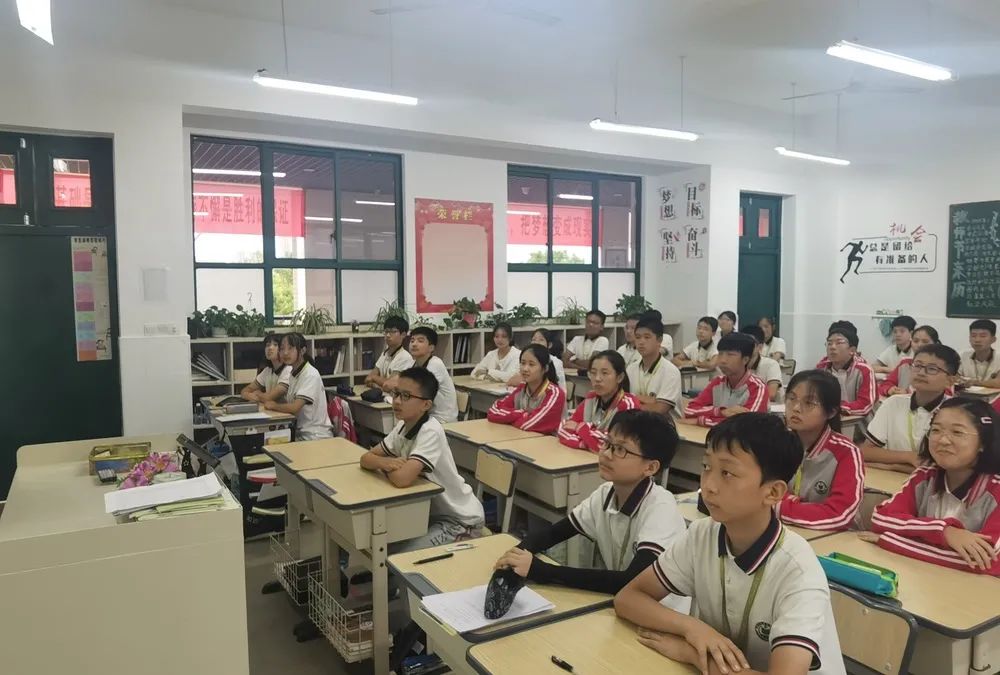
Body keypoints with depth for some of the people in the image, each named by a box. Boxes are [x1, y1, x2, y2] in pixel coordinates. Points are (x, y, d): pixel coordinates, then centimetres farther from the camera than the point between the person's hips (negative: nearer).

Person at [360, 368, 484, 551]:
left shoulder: (430, 432, -27)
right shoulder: (403, 426, -1)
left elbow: (402, 479, -36)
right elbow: (366, 459, 1)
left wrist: (386, 466, -14)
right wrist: (385, 462, -21)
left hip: (459, 521, -8)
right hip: (431, 512, 8)